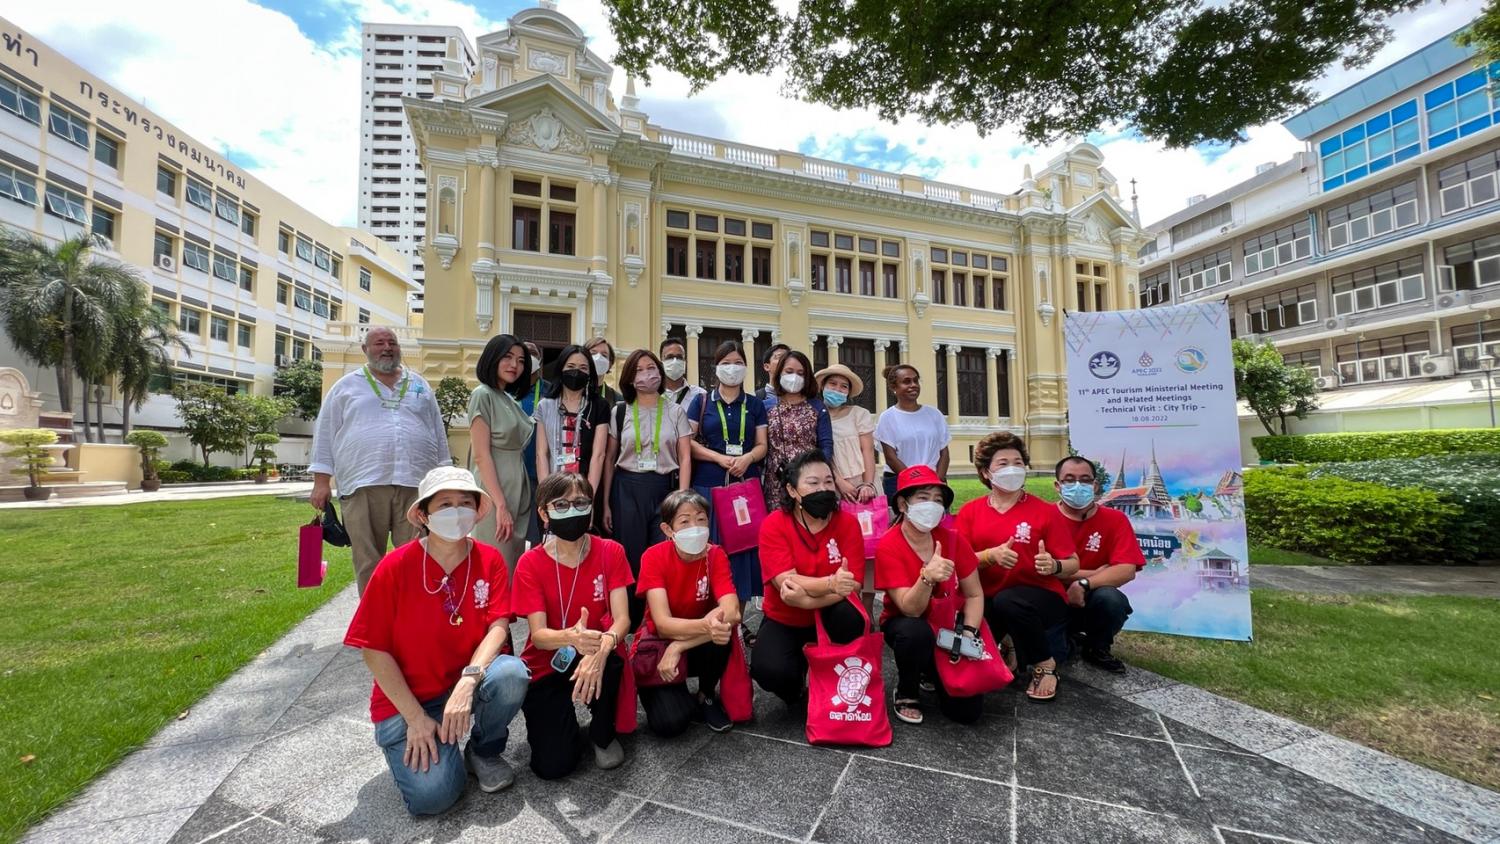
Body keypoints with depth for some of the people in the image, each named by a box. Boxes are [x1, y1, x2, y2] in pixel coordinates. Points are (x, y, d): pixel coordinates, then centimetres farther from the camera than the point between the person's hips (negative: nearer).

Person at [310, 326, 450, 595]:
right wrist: (321, 482, 3)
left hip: (416, 485, 1)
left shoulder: (420, 385, 17)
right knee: (368, 563, 4)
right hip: (364, 486, -1)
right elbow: (325, 434, 10)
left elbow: (438, 432, 18)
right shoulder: (346, 386, 12)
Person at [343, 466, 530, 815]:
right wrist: (416, 719, -14)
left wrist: (468, 681, -33)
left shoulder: (489, 559, -8)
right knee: (432, 794, -21)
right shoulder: (396, 566, -14)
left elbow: (498, 626, -15)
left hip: (472, 678, 2)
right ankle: (417, 745, 15)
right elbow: (374, 649, -10)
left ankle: (484, 752, 0)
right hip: (405, 699, -2)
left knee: (511, 673, -31)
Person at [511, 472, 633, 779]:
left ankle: (603, 735, -3)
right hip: (546, 665, 0)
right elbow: (538, 634, -20)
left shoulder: (611, 552, -10)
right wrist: (572, 637, -43)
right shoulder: (530, 563, -12)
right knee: (554, 765, -15)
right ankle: (554, 720, 21)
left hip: (594, 654, 1)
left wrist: (603, 646, -41)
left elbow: (622, 618, -17)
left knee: (609, 660, -35)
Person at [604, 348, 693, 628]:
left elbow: (685, 458, 2)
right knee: (630, 559, 4)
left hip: (665, 488, 0)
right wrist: (606, 503, 5)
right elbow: (610, 459, 9)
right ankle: (629, 627, 21)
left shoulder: (675, 412, 6)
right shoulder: (620, 412, 7)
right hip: (628, 490, 1)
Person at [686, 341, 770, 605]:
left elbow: (762, 445, 9)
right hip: (709, 484, -1)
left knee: (744, 544, 1)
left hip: (746, 484, 2)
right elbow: (688, 443, 2)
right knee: (713, 547, -2)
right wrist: (720, 458, -12)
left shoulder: (755, 405, 12)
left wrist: (747, 458, -13)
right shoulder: (701, 402, 7)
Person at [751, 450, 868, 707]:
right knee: (769, 670, -28)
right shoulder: (773, 525, -15)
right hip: (784, 622, -1)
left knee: (851, 617, -32)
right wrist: (830, 583, -40)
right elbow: (786, 582, -24)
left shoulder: (847, 523, -11)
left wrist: (807, 597, -33)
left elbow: (852, 586, -18)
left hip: (829, 620, 1)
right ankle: (798, 693, 11)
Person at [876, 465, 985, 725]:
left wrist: (967, 634, -18)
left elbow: (974, 595, -3)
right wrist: (927, 577, -46)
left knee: (968, 710, -11)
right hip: (906, 625, -3)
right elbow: (911, 609, -28)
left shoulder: (952, 539, -11)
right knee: (917, 632, -38)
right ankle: (905, 693, -6)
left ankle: (933, 673, 23)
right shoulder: (888, 547, -22)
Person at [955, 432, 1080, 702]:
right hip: (989, 600, 2)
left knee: (1007, 600, -36)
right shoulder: (970, 512, 4)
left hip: (1041, 598, -2)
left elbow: (1073, 564, -1)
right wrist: (991, 555, -21)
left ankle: (1045, 664, -4)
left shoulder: (1045, 512, -1)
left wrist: (1053, 566, -23)